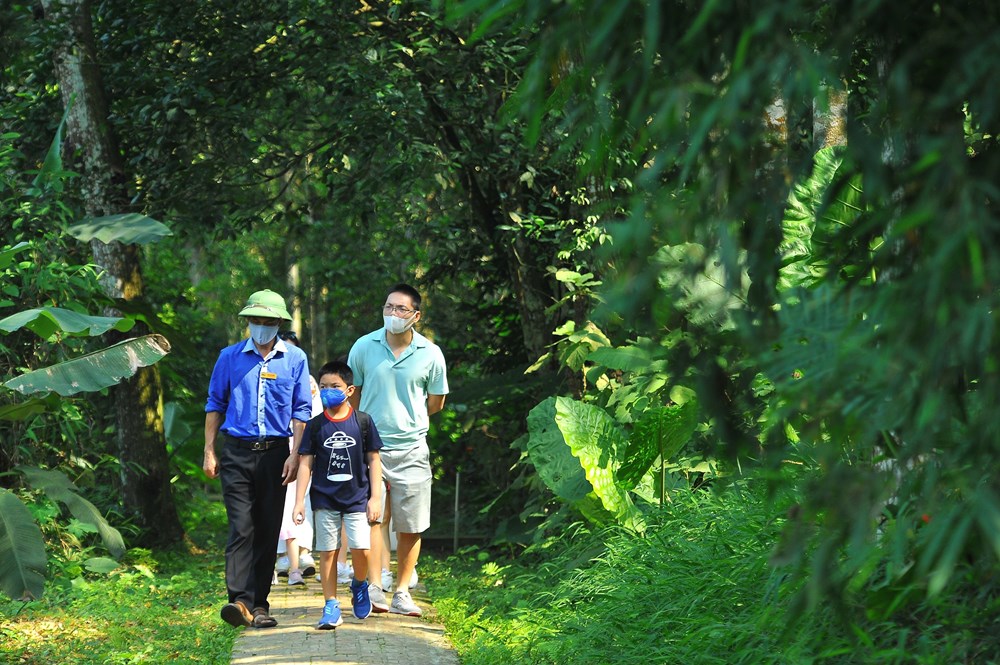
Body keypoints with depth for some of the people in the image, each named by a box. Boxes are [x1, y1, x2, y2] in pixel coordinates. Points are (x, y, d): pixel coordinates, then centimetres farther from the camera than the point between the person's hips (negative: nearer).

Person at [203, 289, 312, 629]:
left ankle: (259, 604, 11)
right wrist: (209, 452, 6)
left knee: (268, 530, 4)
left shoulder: (295, 359, 7)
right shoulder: (230, 357, 7)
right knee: (241, 526, -12)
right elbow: (215, 405, 11)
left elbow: (301, 410, 7)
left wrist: (295, 455, -2)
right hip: (237, 452, -1)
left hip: (275, 454, 1)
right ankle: (240, 600, -21)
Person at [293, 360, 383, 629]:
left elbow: (373, 460, 3)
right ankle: (331, 607, 8)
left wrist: (375, 497, -1)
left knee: (361, 549, -12)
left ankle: (359, 585, 19)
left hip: (357, 497, -1)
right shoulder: (316, 425, 2)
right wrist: (299, 501, -3)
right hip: (324, 498, 1)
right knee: (328, 552, 1)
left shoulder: (362, 421, 1)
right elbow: (306, 463, 3)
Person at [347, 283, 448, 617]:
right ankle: (374, 587, -13)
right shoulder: (364, 347, 1)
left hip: (411, 450, 1)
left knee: (410, 526, 3)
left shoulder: (430, 354, 0)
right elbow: (352, 394, 14)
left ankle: (402, 593, 12)